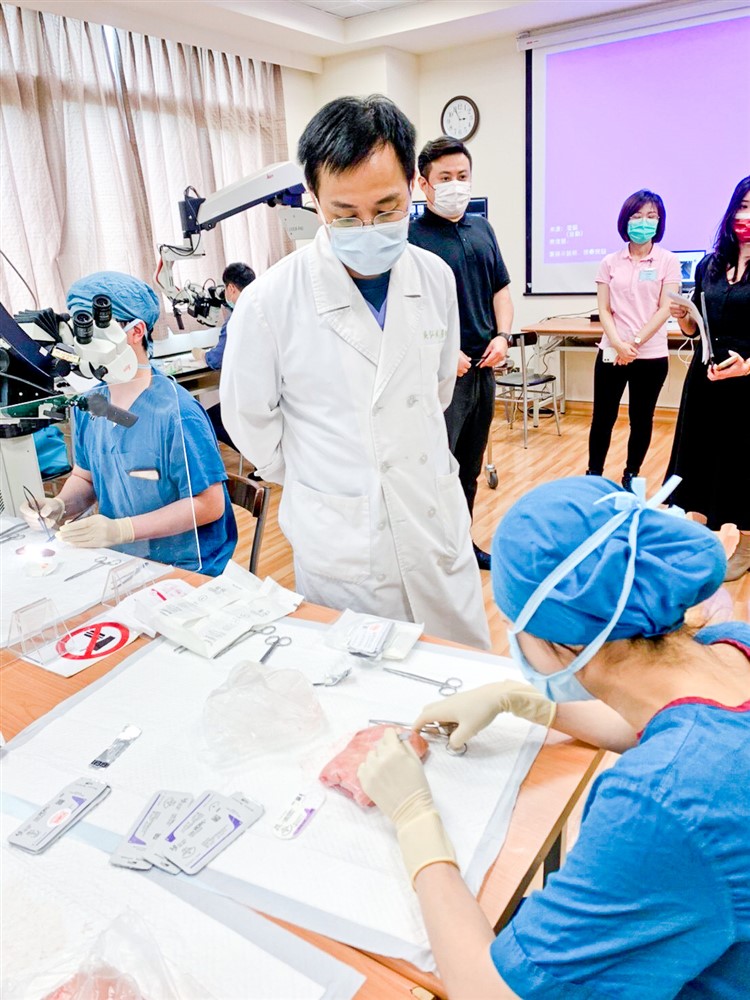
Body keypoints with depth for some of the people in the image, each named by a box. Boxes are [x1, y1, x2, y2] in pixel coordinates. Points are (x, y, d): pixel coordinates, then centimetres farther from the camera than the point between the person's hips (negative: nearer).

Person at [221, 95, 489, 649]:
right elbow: (250, 421, -2)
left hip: (438, 527, 4)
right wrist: (324, 485, 7)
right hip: (341, 546, -3)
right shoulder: (270, 301, -16)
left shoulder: (436, 277, -2)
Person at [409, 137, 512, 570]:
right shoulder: (413, 236, -8)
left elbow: (501, 289, 18)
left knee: (470, 465, 16)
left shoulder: (482, 229, 13)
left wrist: (502, 336, 1)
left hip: (482, 368, 7)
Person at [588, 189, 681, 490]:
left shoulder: (668, 261, 1)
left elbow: (665, 309, -6)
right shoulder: (610, 262, 5)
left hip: (652, 356, -1)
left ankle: (631, 477, 22)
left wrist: (635, 343, -15)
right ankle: (593, 475, 17)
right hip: (611, 353, 1)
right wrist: (619, 344, -14)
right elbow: (604, 310, 1)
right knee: (603, 418, 4)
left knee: (641, 420, 8)